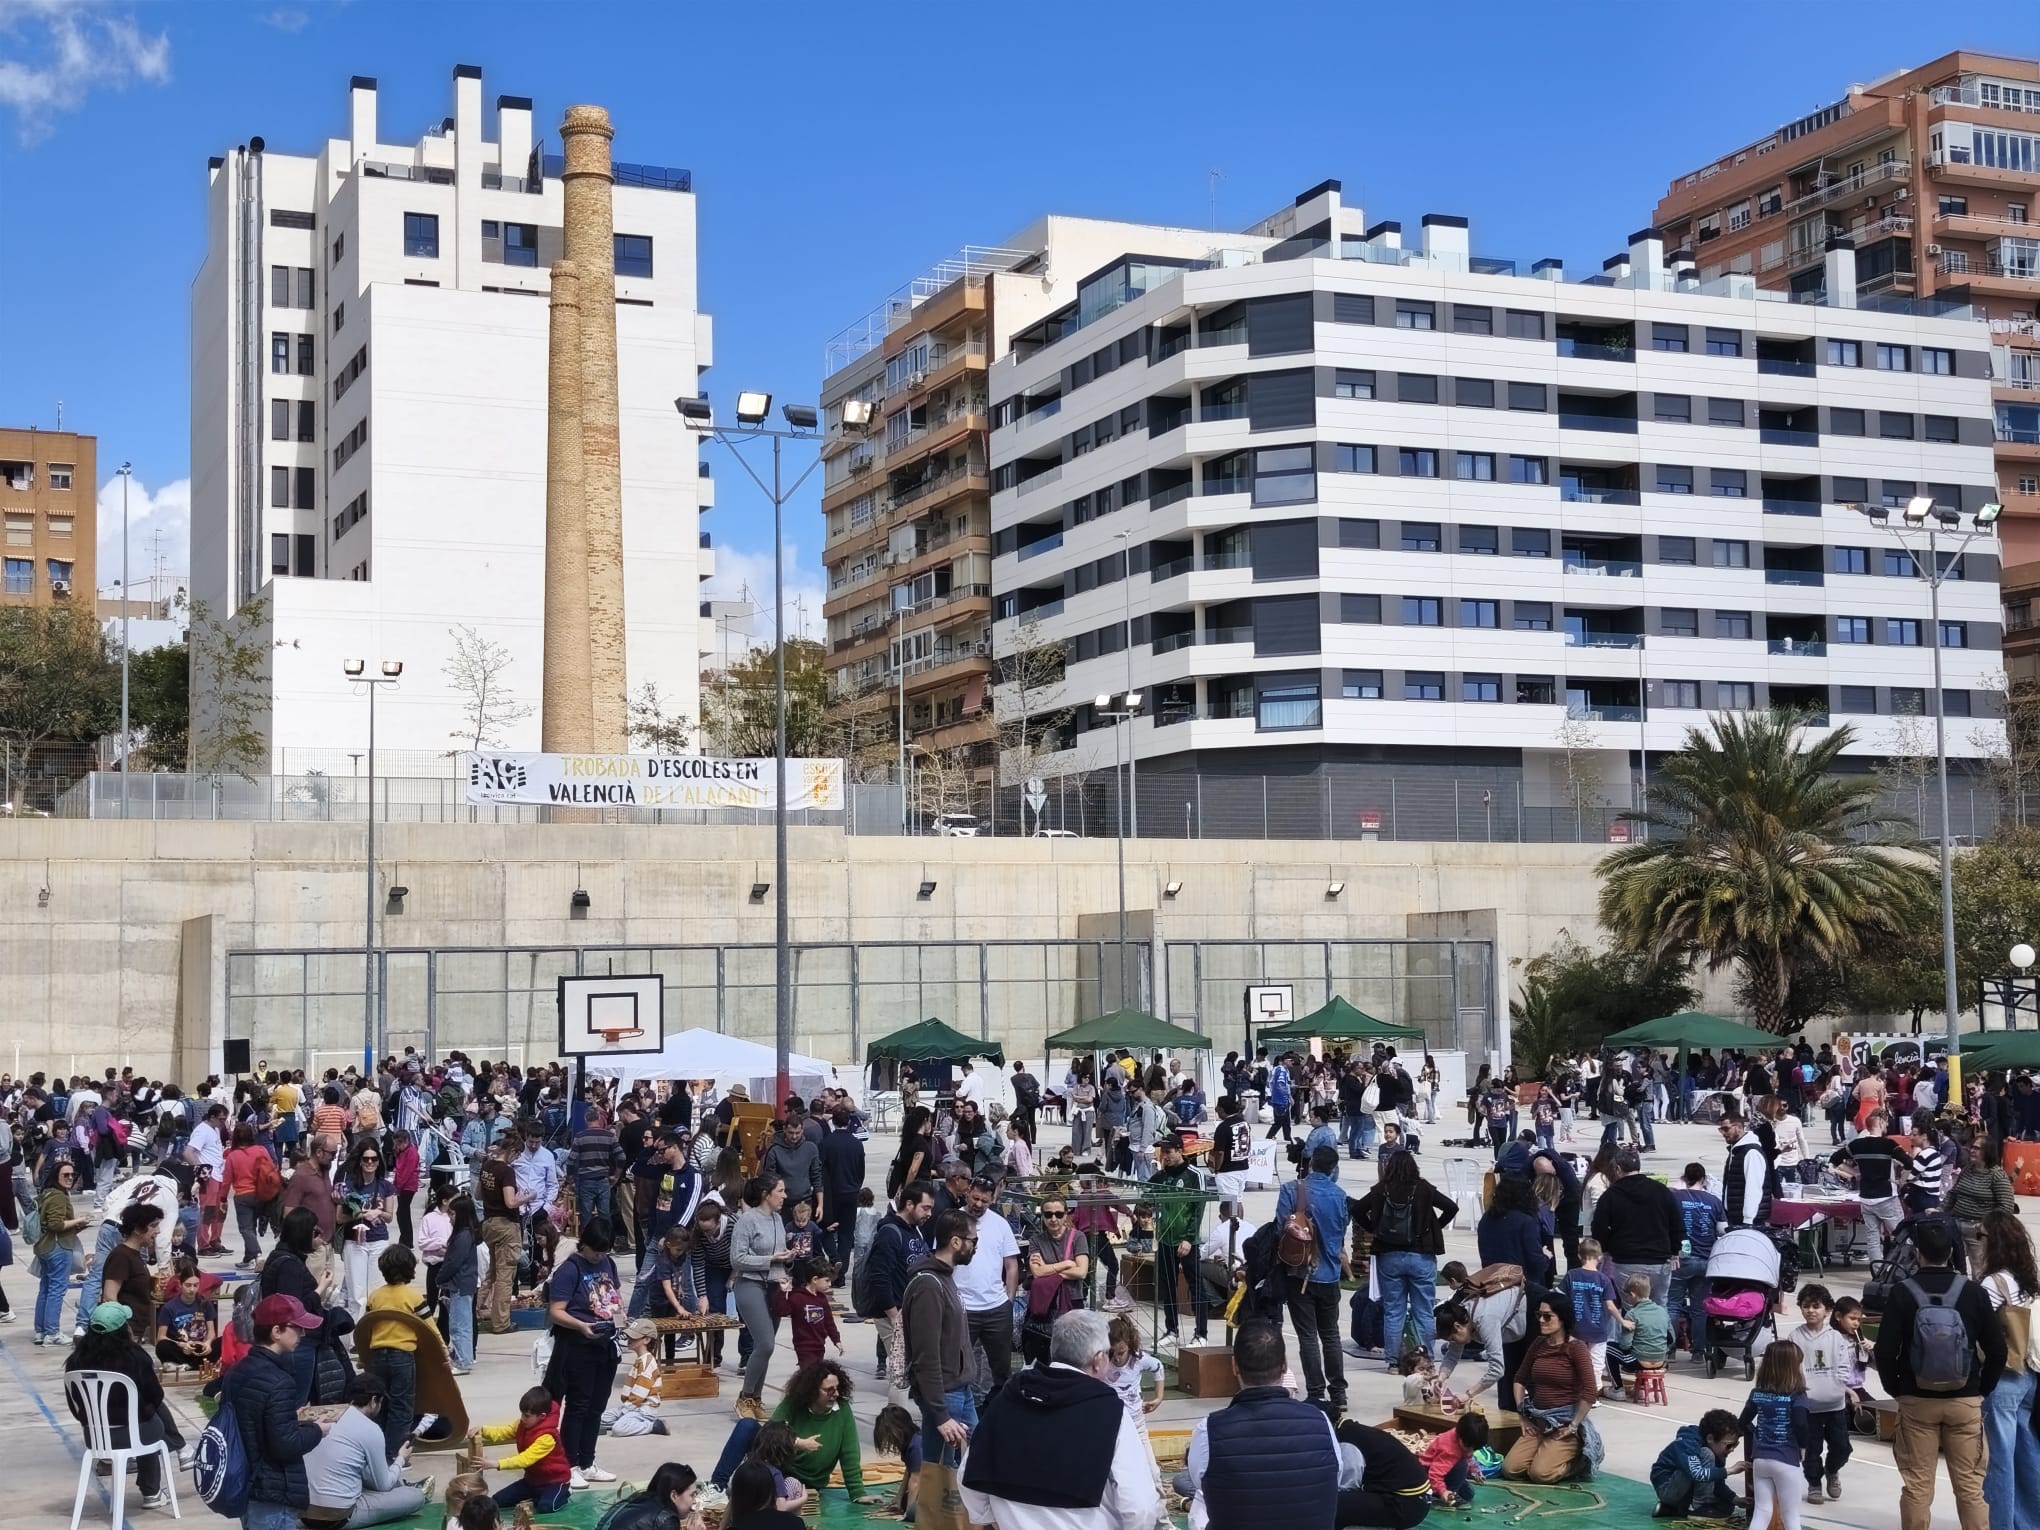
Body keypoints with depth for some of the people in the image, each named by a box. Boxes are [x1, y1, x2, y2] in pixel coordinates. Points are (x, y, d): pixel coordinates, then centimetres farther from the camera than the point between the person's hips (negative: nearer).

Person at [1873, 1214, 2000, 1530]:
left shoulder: (1902, 1293, -8)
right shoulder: (1973, 1292, -5)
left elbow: (1885, 1352, -9)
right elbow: (1997, 1351, -2)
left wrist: (1896, 1389, 7)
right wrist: (1983, 1389, 12)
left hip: (1916, 1401, -1)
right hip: (1966, 1401, 1)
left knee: (1917, 1485, 6)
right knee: (1971, 1485, 7)